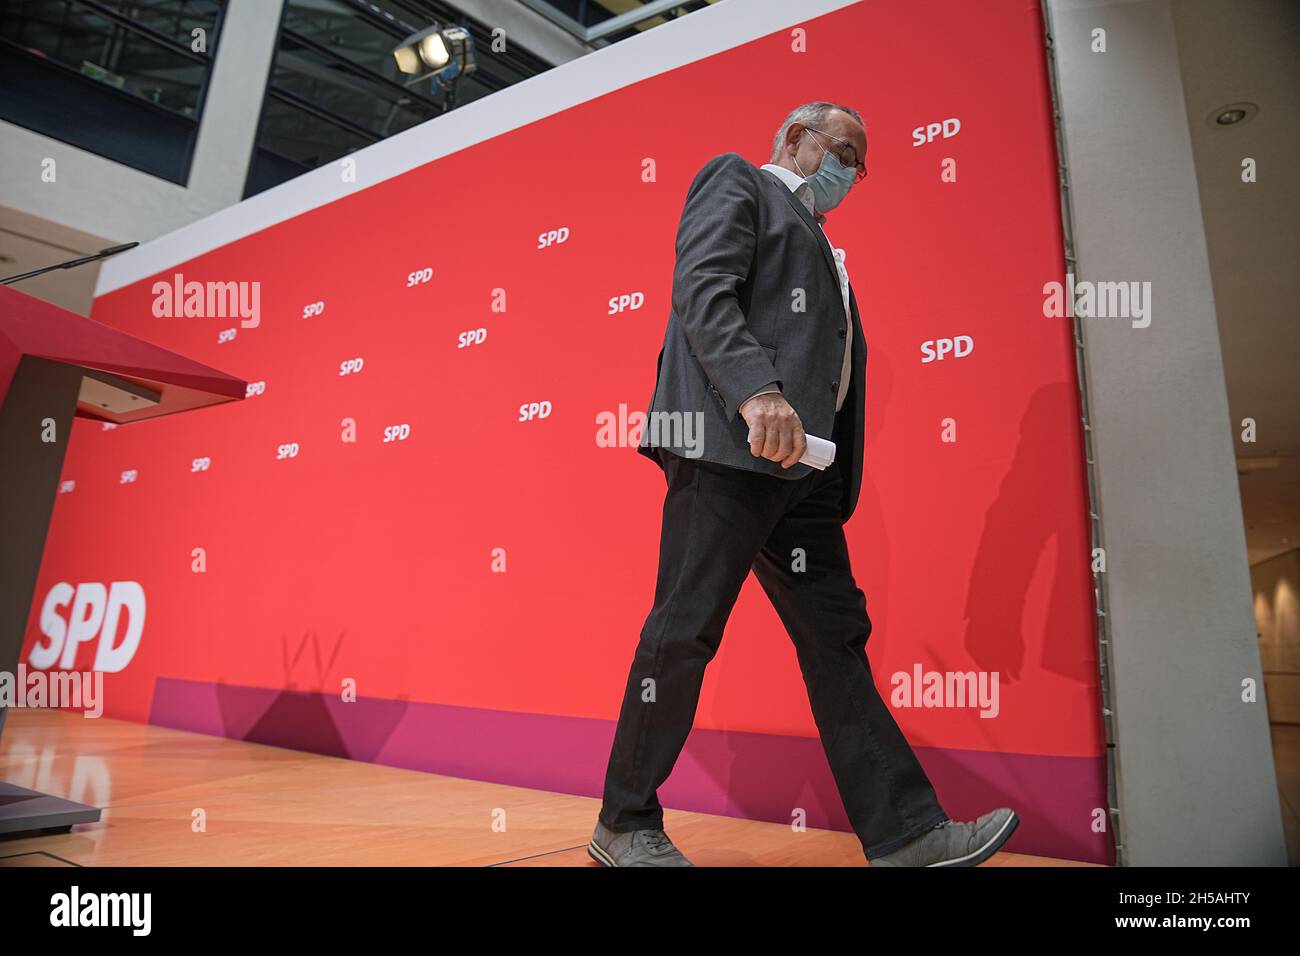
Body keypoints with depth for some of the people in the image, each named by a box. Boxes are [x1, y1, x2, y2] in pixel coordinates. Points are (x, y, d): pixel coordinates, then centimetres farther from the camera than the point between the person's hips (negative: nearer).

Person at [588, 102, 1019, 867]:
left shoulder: (814, 242, 34)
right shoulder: (737, 180, 11)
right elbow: (701, 289, -9)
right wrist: (757, 390, -25)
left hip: (800, 461, 9)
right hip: (729, 444, -9)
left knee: (836, 637, 4)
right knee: (684, 632, -6)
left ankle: (904, 834, 8)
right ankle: (625, 826, 8)